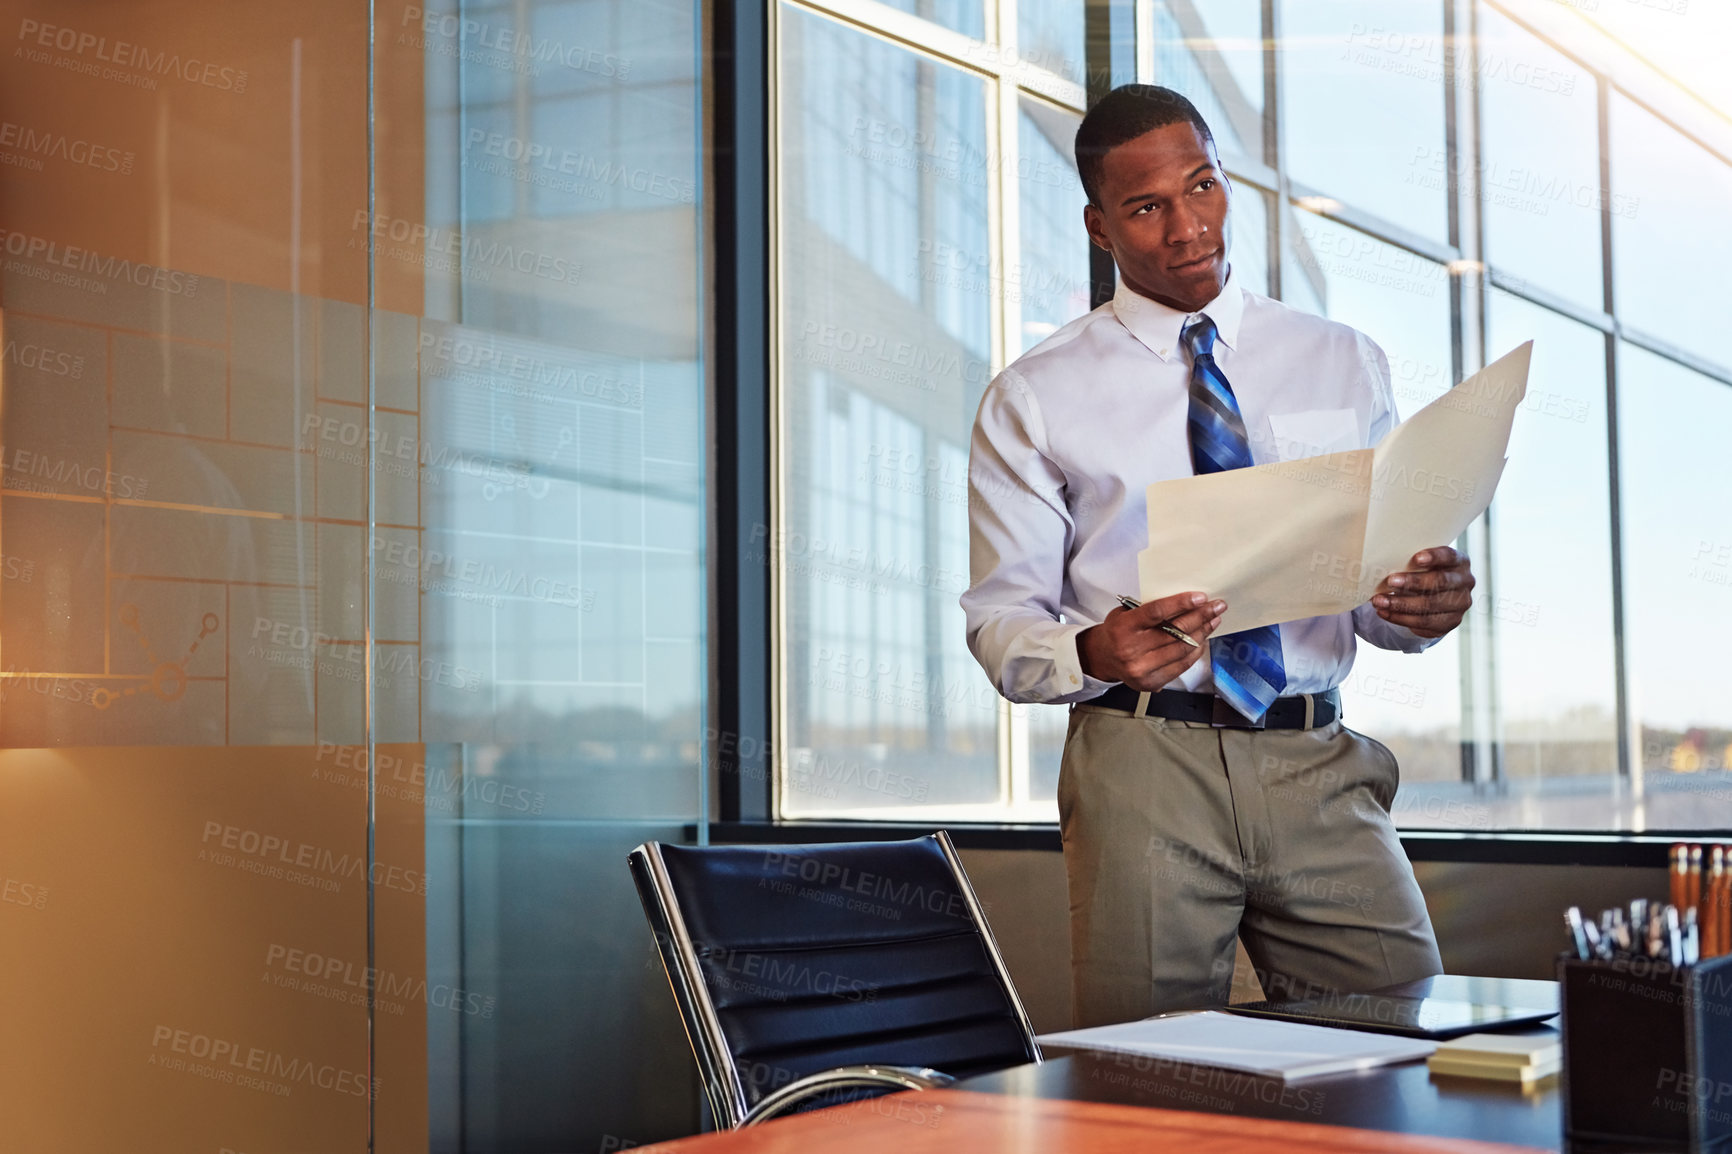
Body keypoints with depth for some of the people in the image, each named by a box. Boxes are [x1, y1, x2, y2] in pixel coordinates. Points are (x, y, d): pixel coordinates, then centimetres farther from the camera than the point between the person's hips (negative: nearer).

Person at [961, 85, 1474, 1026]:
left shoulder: (1343, 363, 13)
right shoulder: (1035, 399, 4)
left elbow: (1379, 582, 13)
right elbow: (1000, 623, 1)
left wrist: (1423, 605, -11)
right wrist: (1090, 652, -21)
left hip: (1318, 765, 3)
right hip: (1142, 763, -2)